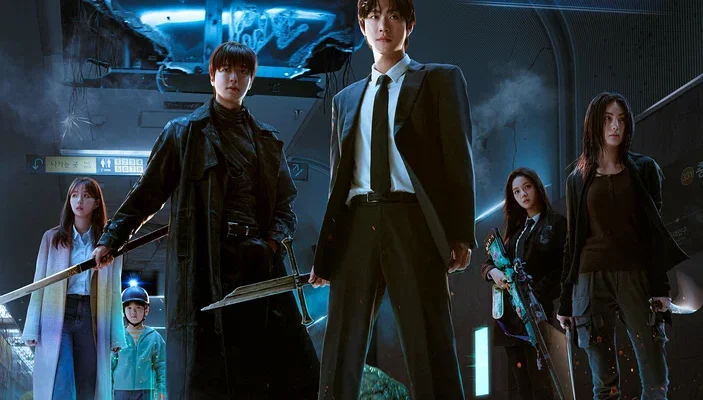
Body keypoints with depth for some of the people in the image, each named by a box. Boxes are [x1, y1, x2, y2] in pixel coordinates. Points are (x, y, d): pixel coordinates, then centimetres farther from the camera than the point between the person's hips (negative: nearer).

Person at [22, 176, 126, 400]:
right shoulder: (52, 238, 11)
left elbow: (114, 291, 8)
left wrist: (116, 335, 1)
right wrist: (32, 329, -2)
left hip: (92, 318, 1)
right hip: (57, 316, -1)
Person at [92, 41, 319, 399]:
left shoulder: (267, 138, 18)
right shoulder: (184, 132, 9)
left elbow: (285, 205, 16)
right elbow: (147, 192, 7)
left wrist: (272, 241, -3)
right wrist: (111, 239, 1)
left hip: (258, 262, 3)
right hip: (203, 262, -3)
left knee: (293, 368, -5)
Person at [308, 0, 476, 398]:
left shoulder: (440, 80, 10)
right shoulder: (346, 99, 22)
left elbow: (458, 158, 2)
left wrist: (462, 234, -9)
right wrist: (324, 250, 12)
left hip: (412, 223, -4)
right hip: (356, 226, 4)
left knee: (430, 348, -5)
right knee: (341, 353, 0)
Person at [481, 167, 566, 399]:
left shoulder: (556, 223, 0)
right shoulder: (515, 227, 20)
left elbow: (559, 270, -9)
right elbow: (486, 263, 18)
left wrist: (534, 300, -20)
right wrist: (492, 271, -6)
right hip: (509, 313, 7)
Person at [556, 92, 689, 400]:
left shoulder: (644, 169, 10)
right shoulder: (577, 179, 13)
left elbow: (655, 229, 6)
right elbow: (572, 240, 14)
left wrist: (661, 286, -6)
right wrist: (565, 301, 10)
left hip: (636, 278, -1)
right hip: (591, 279, 1)